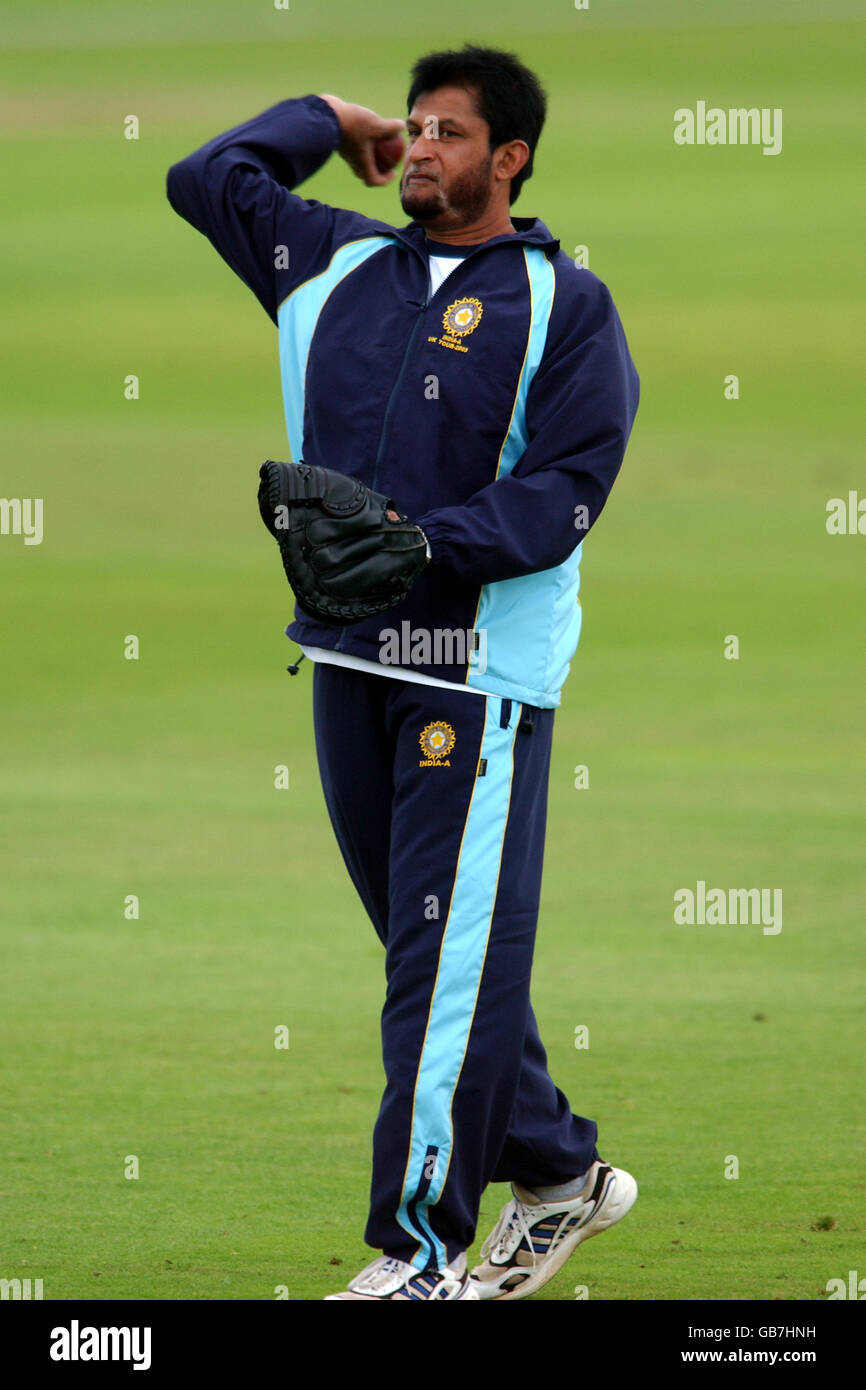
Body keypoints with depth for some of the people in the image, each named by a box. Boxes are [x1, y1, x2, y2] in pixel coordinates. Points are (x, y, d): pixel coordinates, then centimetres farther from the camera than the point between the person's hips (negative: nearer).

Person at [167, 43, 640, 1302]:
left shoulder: (564, 304, -2)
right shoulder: (337, 268, 13)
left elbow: (564, 490, -11)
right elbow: (205, 181, 22)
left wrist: (425, 545, -21)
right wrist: (328, 121, 23)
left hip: (481, 668, -6)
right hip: (350, 657, 6)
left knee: (451, 956, -8)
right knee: (437, 951, 11)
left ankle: (419, 1252, -7)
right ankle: (558, 1172, 25)